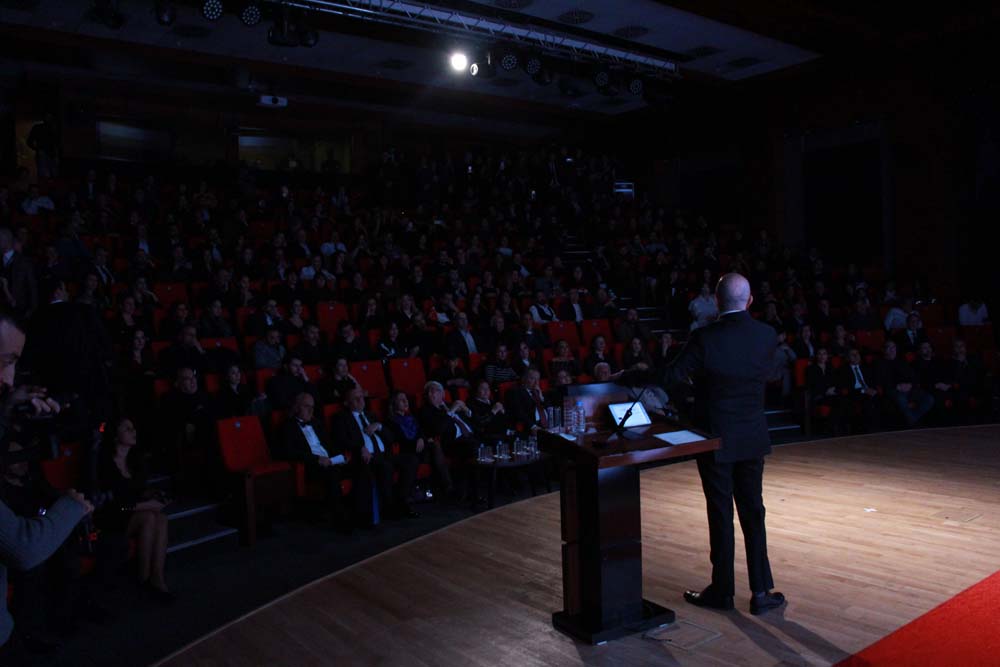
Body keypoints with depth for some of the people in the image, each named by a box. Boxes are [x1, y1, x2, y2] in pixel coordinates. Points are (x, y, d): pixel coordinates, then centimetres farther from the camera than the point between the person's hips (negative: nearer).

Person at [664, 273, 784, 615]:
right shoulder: (767, 335, -5)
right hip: (753, 439, 4)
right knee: (753, 512, 14)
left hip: (716, 439, -4)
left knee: (720, 514, 7)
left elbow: (672, 377, -12)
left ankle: (722, 590, 20)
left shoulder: (704, 337, -18)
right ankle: (761, 591, 19)